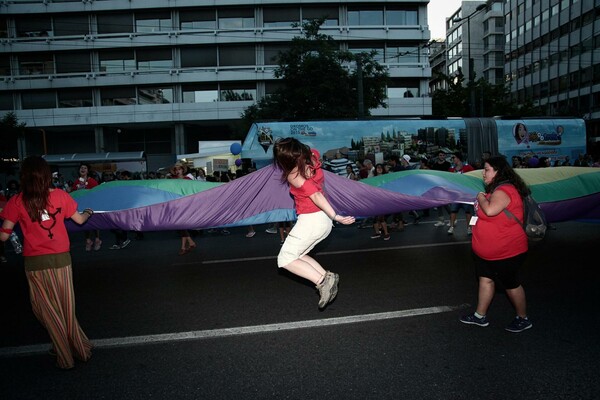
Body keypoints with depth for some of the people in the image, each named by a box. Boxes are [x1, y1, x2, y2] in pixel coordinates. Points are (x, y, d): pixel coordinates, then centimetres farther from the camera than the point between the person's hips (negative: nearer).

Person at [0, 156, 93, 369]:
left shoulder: (17, 202, -7)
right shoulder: (60, 195, -3)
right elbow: (79, 219, 9)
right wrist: (88, 212, 31)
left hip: (34, 263, -1)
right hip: (61, 258, 1)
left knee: (47, 309, 13)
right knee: (66, 308, 16)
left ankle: (65, 355, 20)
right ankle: (80, 348, 25)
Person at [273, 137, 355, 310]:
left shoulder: (293, 176, -20)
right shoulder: (313, 155, 0)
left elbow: (316, 195, -26)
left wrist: (335, 216, -27)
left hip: (311, 220, -9)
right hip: (325, 219, 9)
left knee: (285, 259, 5)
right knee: (297, 255, 20)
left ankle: (322, 281, -6)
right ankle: (326, 277, 7)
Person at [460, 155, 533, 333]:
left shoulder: (504, 190, -23)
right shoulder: (496, 189, 10)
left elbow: (490, 210, -40)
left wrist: (481, 197, -21)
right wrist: (482, 199, 6)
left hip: (506, 251, -10)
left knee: (511, 284, 7)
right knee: (485, 279, 14)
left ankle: (523, 319, 27)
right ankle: (480, 316, 25)